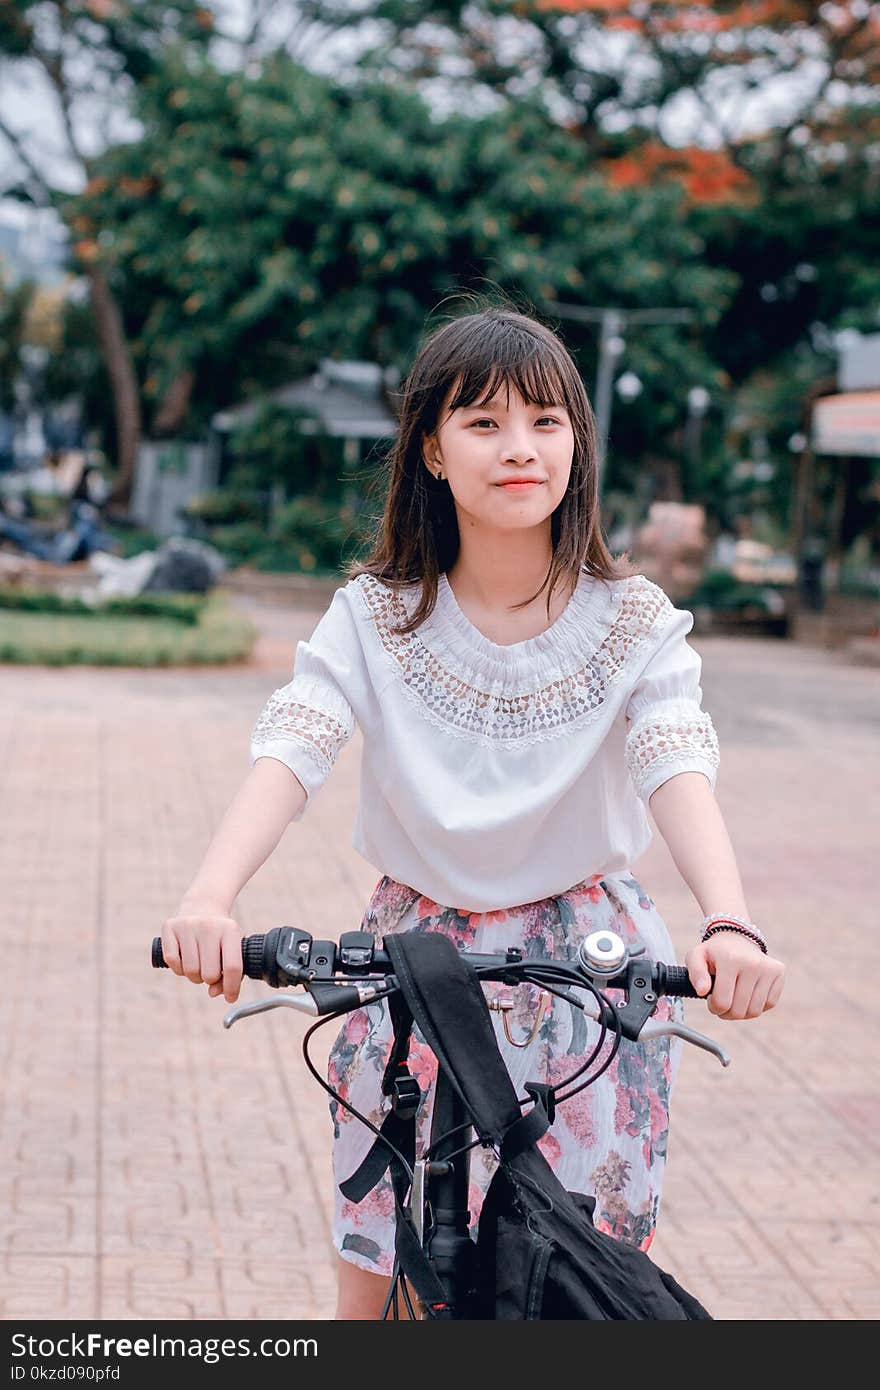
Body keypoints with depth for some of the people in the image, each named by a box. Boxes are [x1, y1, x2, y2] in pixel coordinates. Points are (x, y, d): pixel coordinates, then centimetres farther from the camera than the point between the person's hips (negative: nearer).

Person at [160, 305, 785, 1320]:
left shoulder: (632, 620, -7)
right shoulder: (375, 616, -6)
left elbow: (678, 769, -22)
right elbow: (289, 753, -20)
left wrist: (729, 924, -42)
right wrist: (209, 899, -39)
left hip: (588, 963, 0)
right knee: (381, 1263, 4)